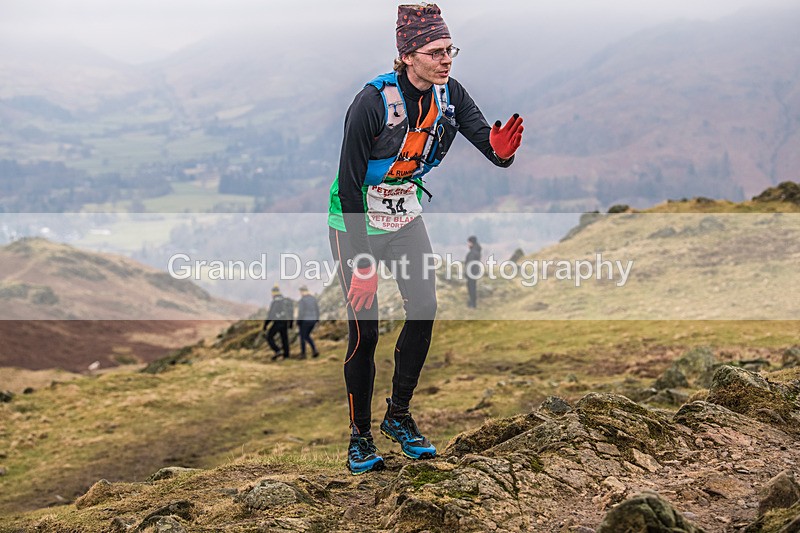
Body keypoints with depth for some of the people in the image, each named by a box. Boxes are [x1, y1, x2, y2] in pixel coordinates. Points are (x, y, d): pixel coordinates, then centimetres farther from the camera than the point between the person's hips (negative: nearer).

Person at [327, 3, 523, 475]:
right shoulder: (373, 101, -28)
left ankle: (399, 416, 14)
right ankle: (360, 435, 11)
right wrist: (363, 267, -24)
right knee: (365, 330, -5)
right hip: (355, 222, -5)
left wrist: (502, 149, -44)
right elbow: (349, 185, -25)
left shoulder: (449, 95, -11)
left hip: (406, 217, 5)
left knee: (425, 310, -4)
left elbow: (490, 144, -17)